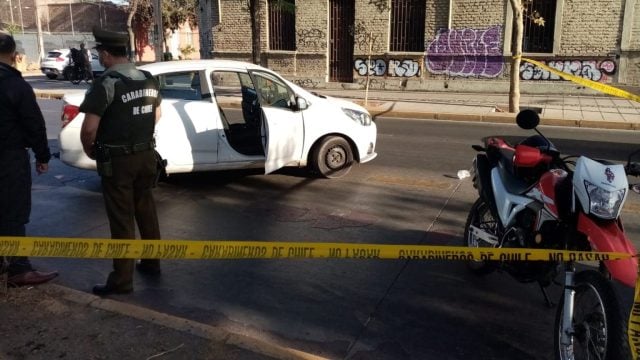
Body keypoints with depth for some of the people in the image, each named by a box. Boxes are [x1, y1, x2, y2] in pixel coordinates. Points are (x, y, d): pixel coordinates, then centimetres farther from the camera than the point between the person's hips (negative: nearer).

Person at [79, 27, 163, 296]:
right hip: (146, 154, 7)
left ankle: (122, 280, 10)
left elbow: (89, 129, -21)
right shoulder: (148, 80, 5)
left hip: (117, 160, -7)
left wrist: (90, 151, -3)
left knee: (121, 219, 1)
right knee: (146, 210, 18)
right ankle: (151, 263, 31)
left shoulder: (106, 84, -18)